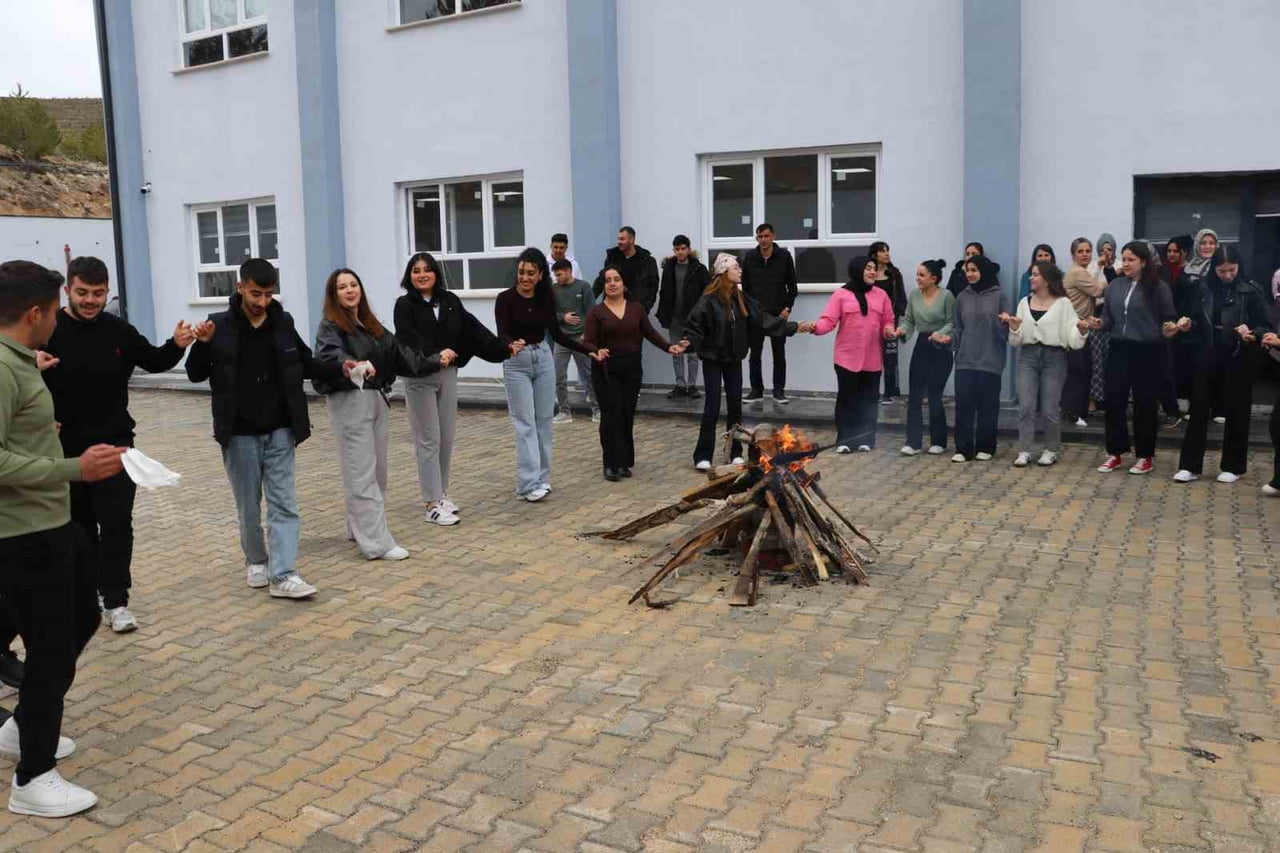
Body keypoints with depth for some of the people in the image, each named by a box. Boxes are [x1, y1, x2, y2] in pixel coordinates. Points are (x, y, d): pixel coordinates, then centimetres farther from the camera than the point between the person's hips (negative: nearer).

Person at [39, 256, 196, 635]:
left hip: (114, 443, 1)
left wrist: (176, 346, -6)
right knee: (79, 525, 13)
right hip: (65, 448, -1)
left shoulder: (119, 330, -1)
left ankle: (116, 601, 5)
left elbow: (153, 362, 14)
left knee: (116, 522, -1)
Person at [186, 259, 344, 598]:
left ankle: (283, 574, -1)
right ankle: (256, 561, 30)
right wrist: (203, 344, -21)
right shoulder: (220, 326, -7)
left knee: (284, 503, -2)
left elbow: (306, 365, 13)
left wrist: (340, 369, -2)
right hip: (240, 434, -2)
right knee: (248, 504, 10)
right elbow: (196, 375, -3)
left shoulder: (283, 323, 1)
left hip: (279, 432, 2)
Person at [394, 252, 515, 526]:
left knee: (447, 438, 10)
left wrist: (504, 347, -2)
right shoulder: (404, 305, -7)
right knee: (428, 440, -2)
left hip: (448, 375, 5)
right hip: (419, 378, -5)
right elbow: (410, 339, -21)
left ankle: (441, 494, 24)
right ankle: (432, 503, 3)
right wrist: (435, 355, -38)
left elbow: (472, 328, 4)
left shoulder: (450, 300, 6)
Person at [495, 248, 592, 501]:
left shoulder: (546, 298, 0)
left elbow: (557, 334, 7)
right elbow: (502, 334, -22)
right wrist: (512, 345, -45)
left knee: (543, 421, 7)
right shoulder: (505, 299, -12)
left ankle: (541, 477, 17)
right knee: (525, 424, -8)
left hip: (543, 359, 4)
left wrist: (589, 349, 4)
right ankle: (528, 484, -8)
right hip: (516, 363, -4)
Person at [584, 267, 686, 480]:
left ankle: (625, 462, 15)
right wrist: (596, 352, -30)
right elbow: (588, 342, -9)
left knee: (628, 416, 5)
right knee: (612, 416, -6)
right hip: (606, 371, -3)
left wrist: (669, 347, -4)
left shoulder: (636, 308, 7)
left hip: (631, 369, 3)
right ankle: (612, 464, -1)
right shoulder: (596, 312, -2)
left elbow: (650, 333, 9)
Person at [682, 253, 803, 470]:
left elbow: (762, 318, 6)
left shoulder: (740, 297, 5)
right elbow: (694, 324, -16)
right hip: (713, 359, -6)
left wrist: (793, 327, 3)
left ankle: (736, 453, 18)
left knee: (735, 406, 8)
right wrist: (688, 342, -34)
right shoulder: (709, 298, -14)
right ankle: (703, 456, 3)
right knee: (712, 407, -5)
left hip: (734, 359, 6)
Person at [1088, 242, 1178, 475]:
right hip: (1119, 350, 4)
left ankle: (1145, 456, 15)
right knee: (1114, 401, 4)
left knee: (1145, 404, 3)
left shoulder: (1158, 287, -4)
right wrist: (1099, 324, -10)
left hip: (1148, 352, -4)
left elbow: (1169, 318, 0)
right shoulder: (1115, 286, 8)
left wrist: (1170, 330, -22)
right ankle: (1115, 453, 16)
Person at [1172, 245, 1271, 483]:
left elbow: (1266, 327, -5)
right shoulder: (1202, 288, 1)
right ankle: (1189, 465, 8)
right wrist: (1187, 324, -10)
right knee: (1198, 409, 3)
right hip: (1206, 355, 2)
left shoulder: (1251, 292, -6)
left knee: (1236, 411, 6)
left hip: (1237, 358, -2)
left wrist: (1252, 334, -26)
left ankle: (1233, 466, 18)